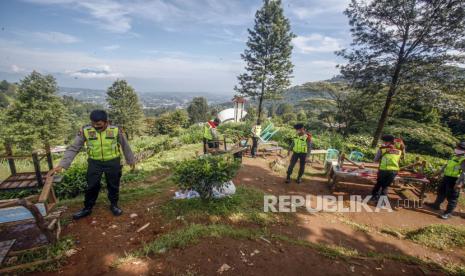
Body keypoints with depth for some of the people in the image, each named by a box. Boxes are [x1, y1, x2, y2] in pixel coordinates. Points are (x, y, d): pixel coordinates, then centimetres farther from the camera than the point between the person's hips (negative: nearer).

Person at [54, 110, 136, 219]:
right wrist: (62, 164, -11)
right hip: (94, 163, 1)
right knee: (92, 186, 12)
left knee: (113, 185, 12)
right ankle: (87, 208, 34)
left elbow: (125, 146, -1)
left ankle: (114, 205, 34)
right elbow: (73, 148, -4)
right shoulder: (85, 131, -11)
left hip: (113, 162, -1)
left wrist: (131, 160, 7)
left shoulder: (116, 130, -14)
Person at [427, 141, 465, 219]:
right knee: (441, 192, 21)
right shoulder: (454, 157, 13)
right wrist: (439, 172, 28)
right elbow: (446, 165, 24)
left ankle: (448, 212, 12)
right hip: (446, 177, 9)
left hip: (454, 180, -9)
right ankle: (436, 205, 37)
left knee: (451, 197, 1)